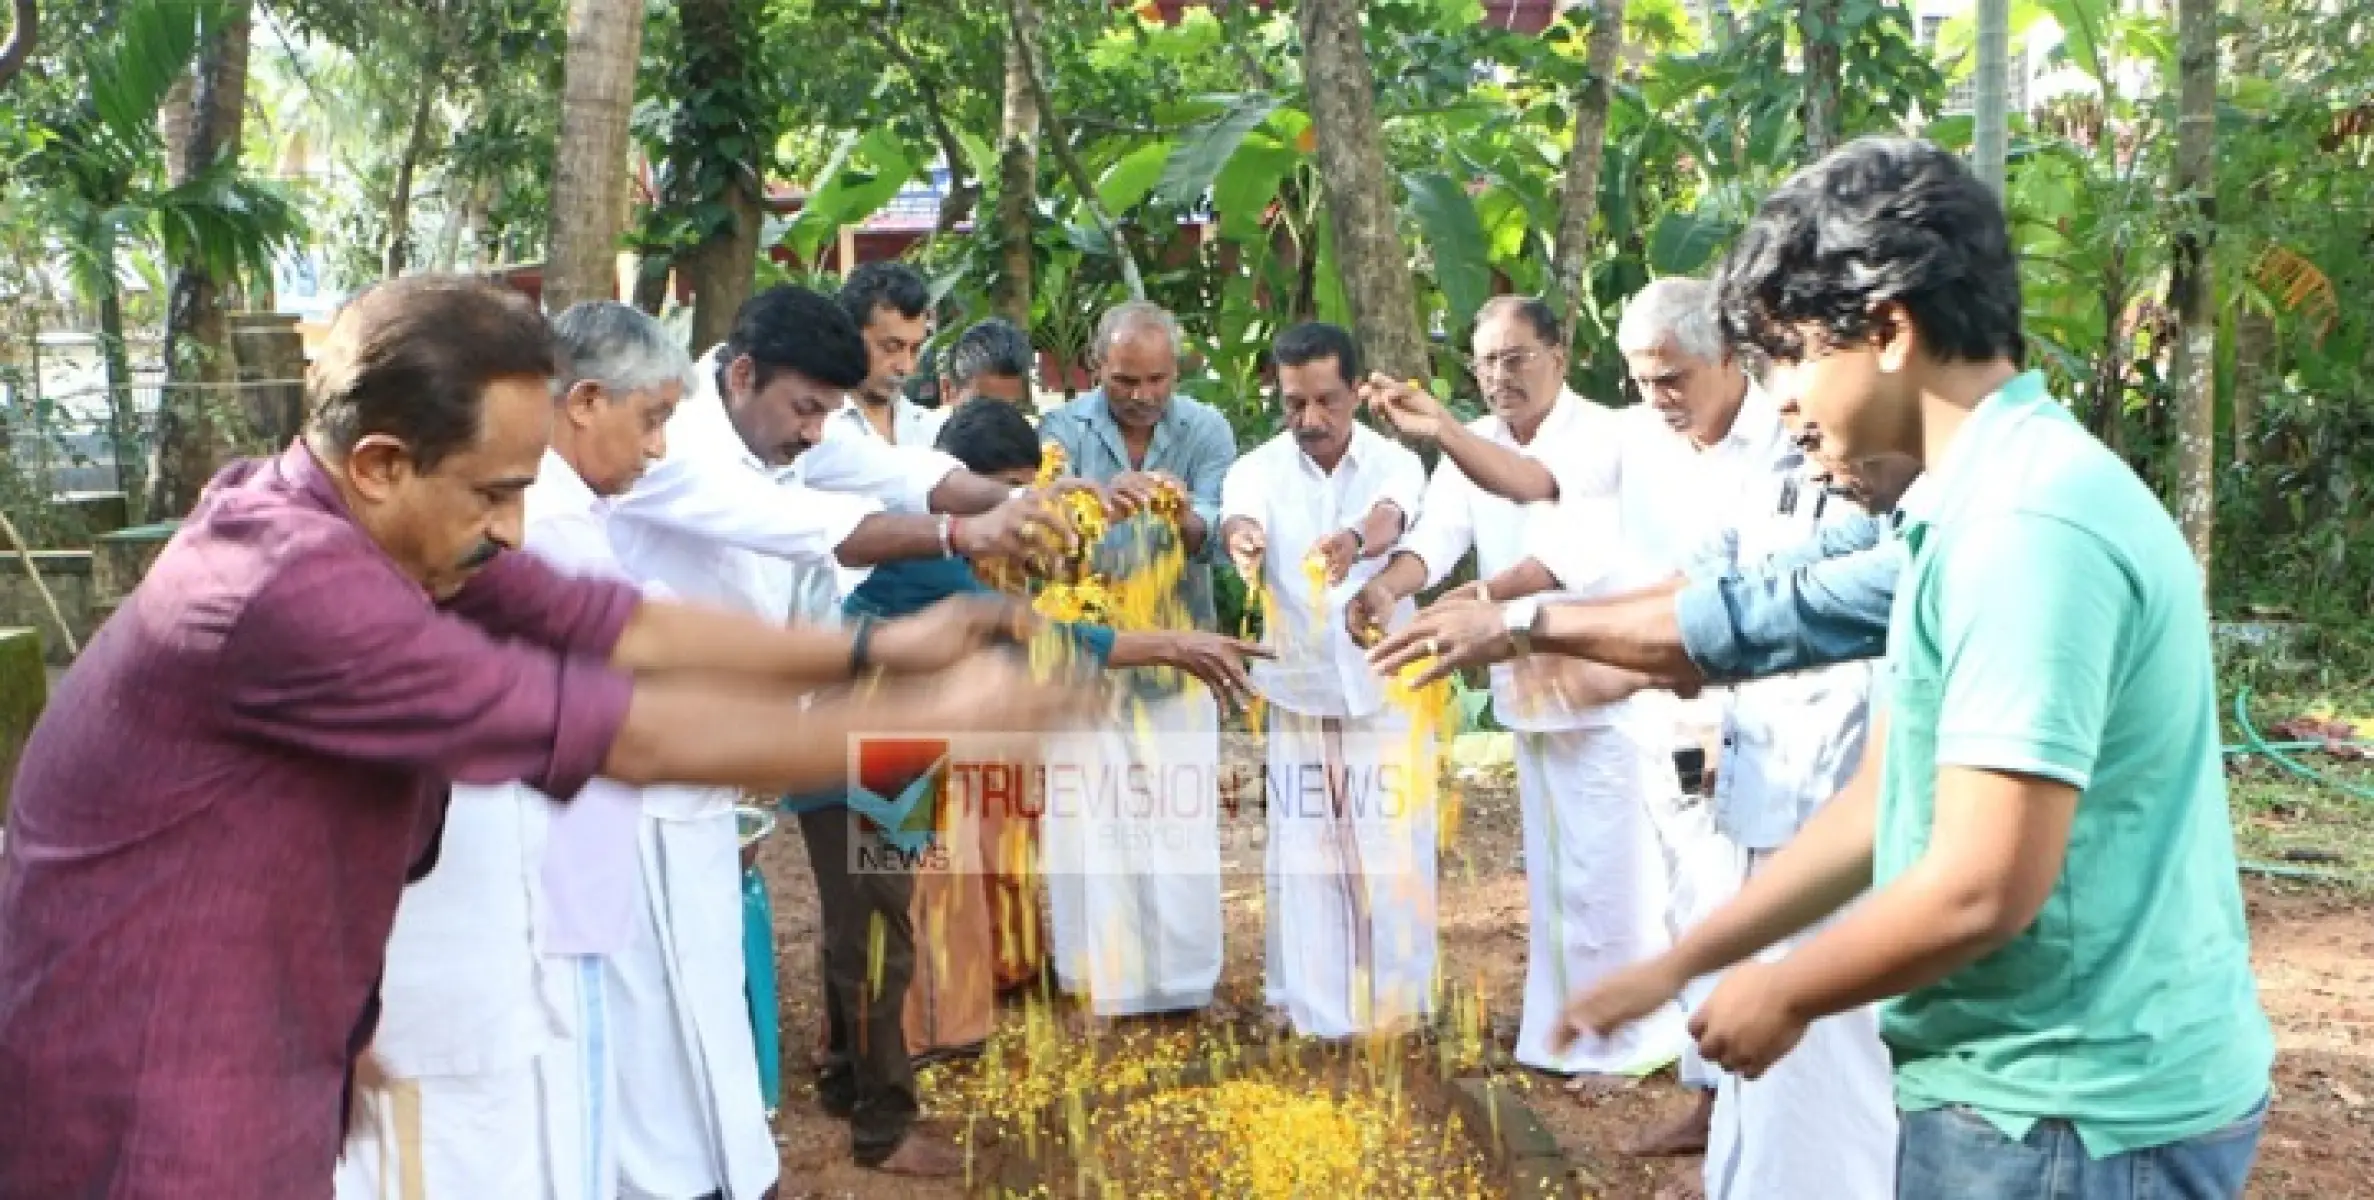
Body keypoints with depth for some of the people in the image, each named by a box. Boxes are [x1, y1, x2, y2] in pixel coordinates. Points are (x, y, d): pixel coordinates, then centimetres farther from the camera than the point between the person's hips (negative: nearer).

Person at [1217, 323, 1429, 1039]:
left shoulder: (1394, 463, -7)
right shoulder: (1258, 468, -5)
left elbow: (1389, 519, -29)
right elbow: (1238, 517, -27)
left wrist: (1355, 539, -53)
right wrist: (1241, 538, -52)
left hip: (1385, 688, 0)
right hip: (1298, 690, 1)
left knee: (1393, 850, 6)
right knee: (1302, 853, 4)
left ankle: (1398, 1000, 24)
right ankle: (1311, 1009, 17)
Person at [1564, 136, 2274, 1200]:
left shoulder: (2027, 524, -23)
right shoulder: (1994, 502, 10)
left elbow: (1981, 890, -26)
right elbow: (1883, 803, 13)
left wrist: (1782, 994, -9)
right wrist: (1676, 966, 13)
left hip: (2071, 1114, -9)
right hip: (2058, 1089, 9)